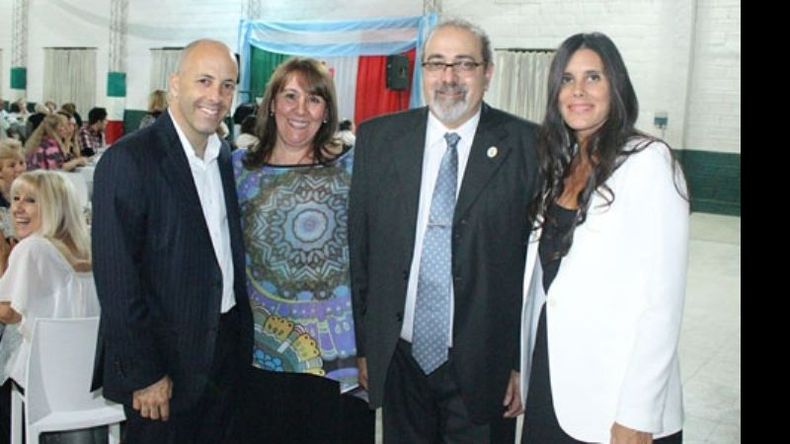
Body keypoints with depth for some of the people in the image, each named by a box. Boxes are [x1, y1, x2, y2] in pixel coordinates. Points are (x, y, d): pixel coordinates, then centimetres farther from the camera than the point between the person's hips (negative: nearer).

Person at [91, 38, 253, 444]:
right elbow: (116, 277, -18)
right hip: (164, 364, -6)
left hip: (227, 352, 7)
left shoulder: (224, 156, 7)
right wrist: (144, 374, -17)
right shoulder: (128, 160, -15)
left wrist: (243, 335, 9)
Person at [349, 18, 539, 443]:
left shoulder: (526, 146, -7)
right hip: (398, 358, 3)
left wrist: (526, 361, -5)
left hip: (484, 365, -2)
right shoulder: (377, 139, 1)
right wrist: (362, 345, 5)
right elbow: (358, 247, 4)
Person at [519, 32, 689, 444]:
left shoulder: (647, 161, -13)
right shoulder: (558, 165, 8)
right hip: (548, 380, 6)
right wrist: (521, 370, 6)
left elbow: (662, 297, -17)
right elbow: (541, 277, 10)